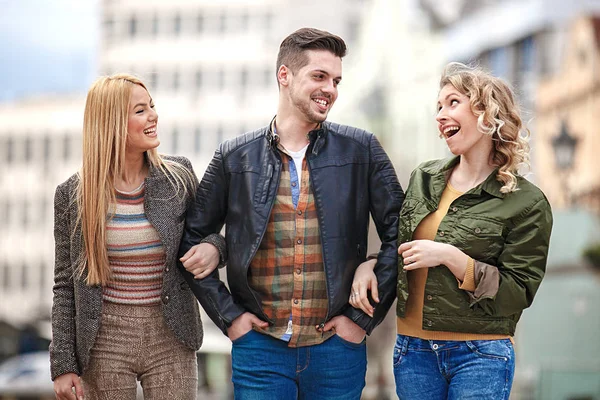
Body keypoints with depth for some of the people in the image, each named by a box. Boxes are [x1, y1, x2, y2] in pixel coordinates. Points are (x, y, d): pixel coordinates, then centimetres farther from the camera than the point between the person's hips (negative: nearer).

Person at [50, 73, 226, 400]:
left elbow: (204, 233, 15)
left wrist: (214, 248, -11)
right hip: (105, 342, -1)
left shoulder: (178, 177, 1)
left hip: (170, 339, 1)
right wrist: (62, 364, -2)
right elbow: (65, 285, 3)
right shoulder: (73, 195, -2)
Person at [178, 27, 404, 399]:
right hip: (260, 347, 0)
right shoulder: (235, 157, 3)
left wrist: (366, 316, -2)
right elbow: (192, 240, 9)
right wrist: (228, 314, 2)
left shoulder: (361, 150, 1)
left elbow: (398, 234, 3)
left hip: (336, 347, 0)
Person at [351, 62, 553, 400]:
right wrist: (370, 266, 0)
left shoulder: (527, 203, -7)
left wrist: (450, 257, -17)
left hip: (481, 356, -5)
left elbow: (519, 293, -10)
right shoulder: (424, 179, 9)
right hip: (414, 351, 5)